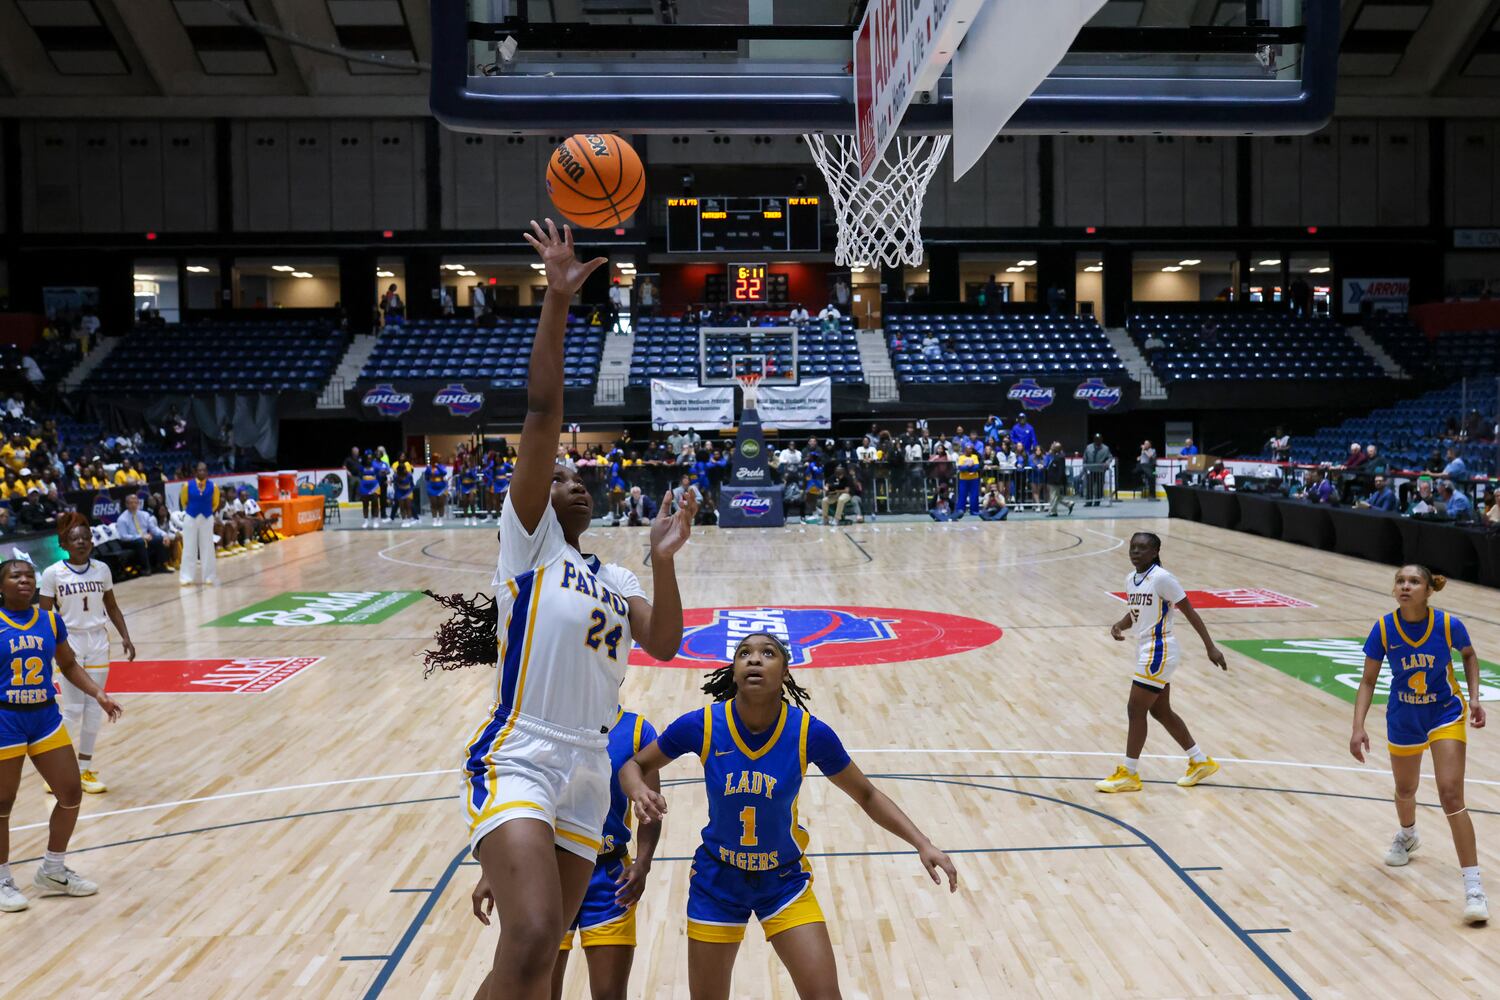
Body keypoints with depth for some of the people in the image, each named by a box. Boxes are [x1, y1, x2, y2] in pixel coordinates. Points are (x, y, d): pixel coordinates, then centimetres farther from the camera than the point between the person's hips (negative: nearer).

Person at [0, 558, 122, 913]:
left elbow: (68, 664, 14)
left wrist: (98, 694, 2)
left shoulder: (51, 621, 3)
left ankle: (53, 872, 26)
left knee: (72, 794, 7)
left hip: (46, 716, 5)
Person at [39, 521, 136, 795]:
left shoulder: (102, 569, 2)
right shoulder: (53, 573, -8)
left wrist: (125, 637, 2)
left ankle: (84, 768, 17)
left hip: (98, 642, 4)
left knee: (94, 708, 6)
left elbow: (111, 607, 11)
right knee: (73, 709, -5)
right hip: (70, 644, -3)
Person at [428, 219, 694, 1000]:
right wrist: (557, 299, -11)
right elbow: (542, 412, -6)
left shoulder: (615, 579, 19)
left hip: (586, 777, 6)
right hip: (516, 763, -6)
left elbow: (663, 644, 3)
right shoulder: (527, 541, 3)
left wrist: (663, 562, -8)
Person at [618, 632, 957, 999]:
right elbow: (634, 766, -3)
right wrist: (640, 792, -26)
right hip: (717, 880, 1)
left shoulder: (810, 733, -19)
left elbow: (867, 795, -4)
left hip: (785, 880, 0)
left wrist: (923, 844, -13)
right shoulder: (700, 725, -19)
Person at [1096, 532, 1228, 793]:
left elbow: (1189, 612, -13)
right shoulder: (1130, 579, 7)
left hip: (1159, 653, -9)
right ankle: (1201, 762, 30)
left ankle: (1129, 774, 8)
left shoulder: (1162, 578, -17)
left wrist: (1210, 647, -13)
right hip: (1146, 652, 9)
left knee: (1135, 710, -4)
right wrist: (1118, 625, 0)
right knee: (1161, 712, 16)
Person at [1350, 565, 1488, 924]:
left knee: (1451, 794, -16)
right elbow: (1368, 681, -10)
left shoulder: (1448, 624, -21)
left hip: (1445, 715, -2)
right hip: (1403, 721, 2)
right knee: (1405, 791, 21)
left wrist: (1474, 698, -8)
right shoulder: (1384, 629, -19)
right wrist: (1358, 727, -20)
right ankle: (1408, 835, 56)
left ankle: (1473, 887, -10)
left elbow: (1469, 655, 3)